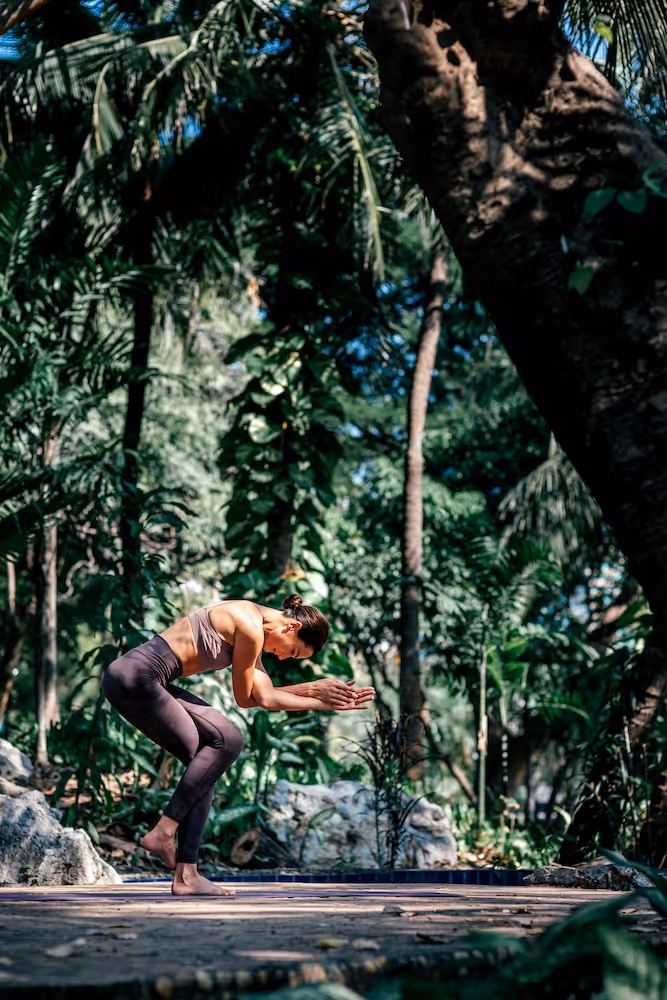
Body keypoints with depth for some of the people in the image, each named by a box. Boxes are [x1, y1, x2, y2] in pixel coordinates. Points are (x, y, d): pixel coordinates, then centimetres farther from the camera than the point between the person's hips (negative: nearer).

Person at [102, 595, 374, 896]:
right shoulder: (250, 628, -13)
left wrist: (324, 702, 6)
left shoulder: (250, 627, 17)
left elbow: (265, 696, 9)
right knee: (225, 741, -10)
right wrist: (310, 690, 6)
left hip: (141, 680, 10)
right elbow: (244, 698, -3)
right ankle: (163, 831, -8)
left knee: (207, 759, 8)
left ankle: (186, 874, 5)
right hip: (137, 677, -10)